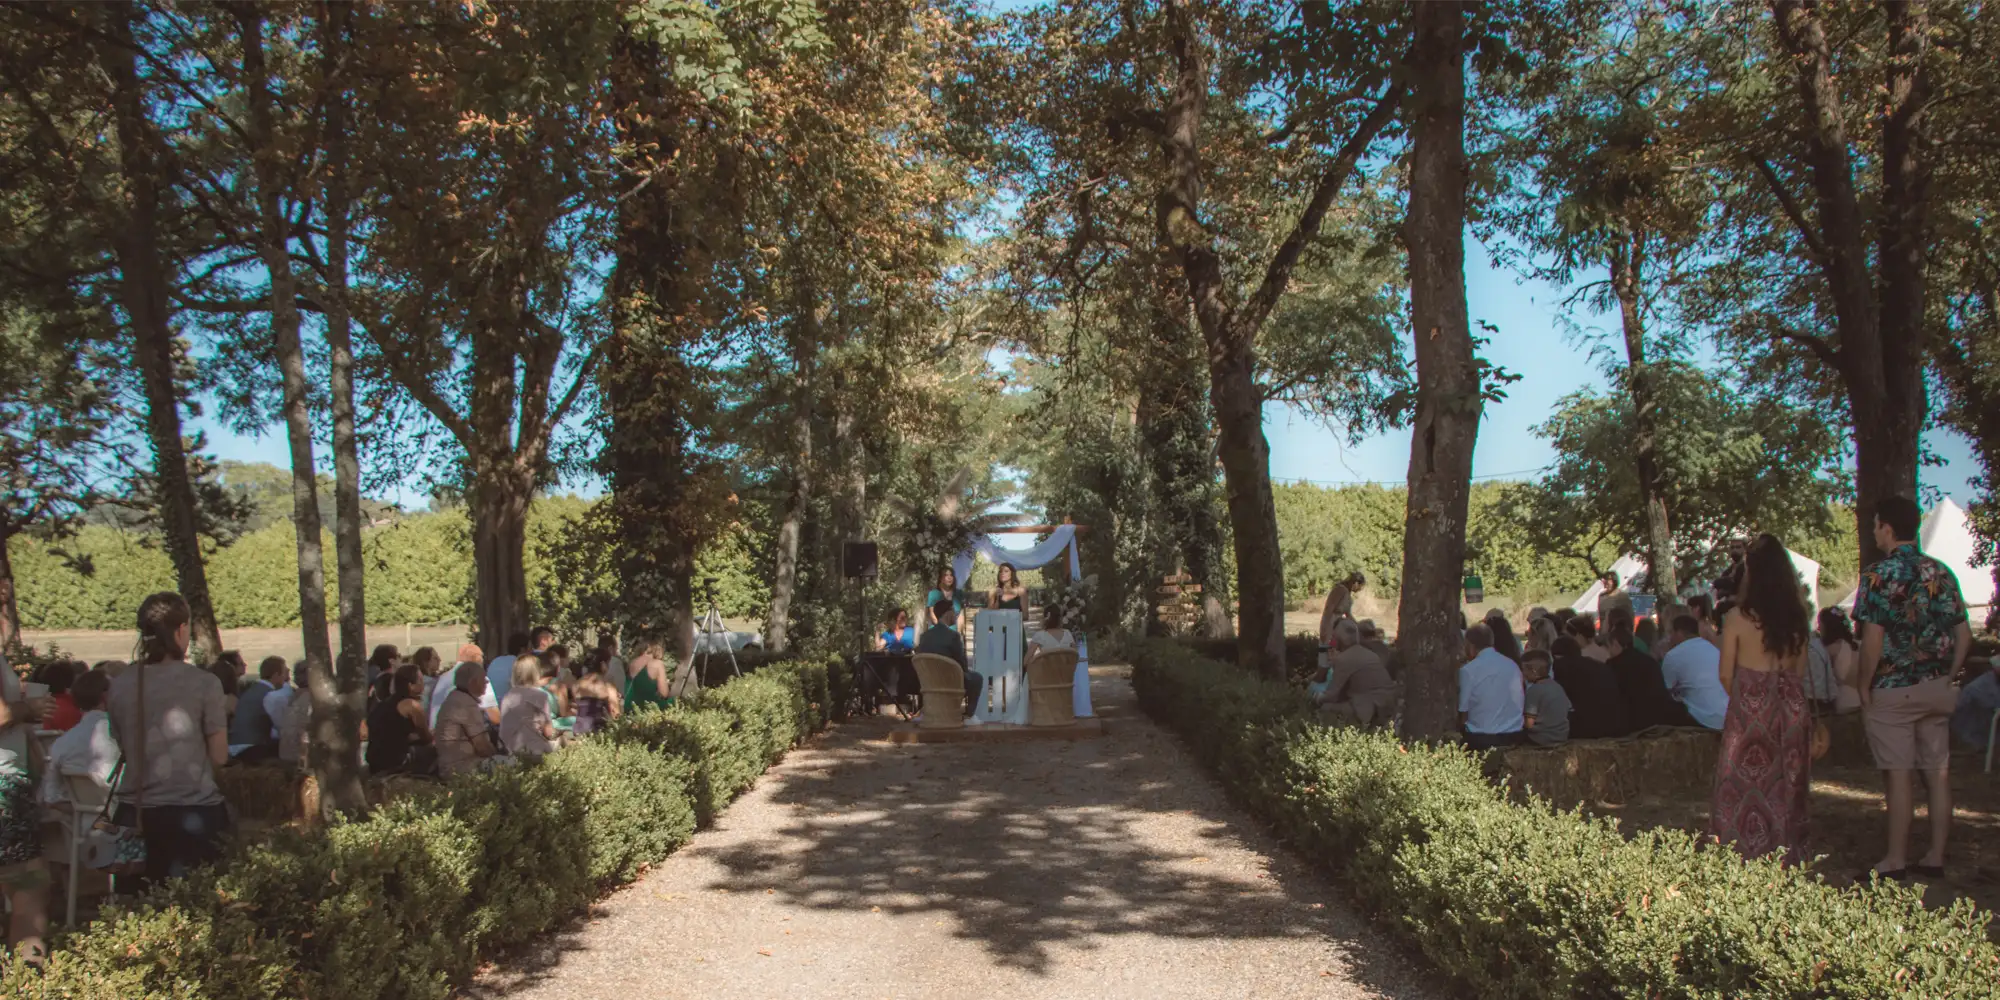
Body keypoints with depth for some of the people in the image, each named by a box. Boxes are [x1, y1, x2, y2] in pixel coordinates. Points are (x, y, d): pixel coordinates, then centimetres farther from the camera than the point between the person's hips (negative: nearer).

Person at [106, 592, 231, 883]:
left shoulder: (120, 686, 2)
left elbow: (121, 751, 10)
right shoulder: (204, 683, -10)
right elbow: (219, 757, -7)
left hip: (135, 813, 4)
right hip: (195, 812, -4)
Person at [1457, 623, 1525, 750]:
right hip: (1513, 737, 6)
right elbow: (1522, 701, 18)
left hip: (1480, 739, -6)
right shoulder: (1513, 665, 7)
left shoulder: (1468, 671, -11)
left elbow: (1463, 712, -7)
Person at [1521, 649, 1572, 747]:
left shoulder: (1534, 690, -14)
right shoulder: (1558, 686, 9)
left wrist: (1520, 720, 3)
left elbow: (1529, 723, -19)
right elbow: (1569, 710, 14)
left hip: (1541, 740, -8)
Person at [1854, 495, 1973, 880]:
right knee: (1938, 772, 10)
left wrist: (1864, 687, -8)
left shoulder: (1879, 575, -13)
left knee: (1899, 776, -2)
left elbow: (1873, 639, -18)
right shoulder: (1942, 573, 7)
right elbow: (1963, 635, 8)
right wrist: (1945, 676, 14)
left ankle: (1896, 859, 5)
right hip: (1936, 689, 6)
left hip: (1893, 690, -6)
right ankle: (1936, 856, 16)